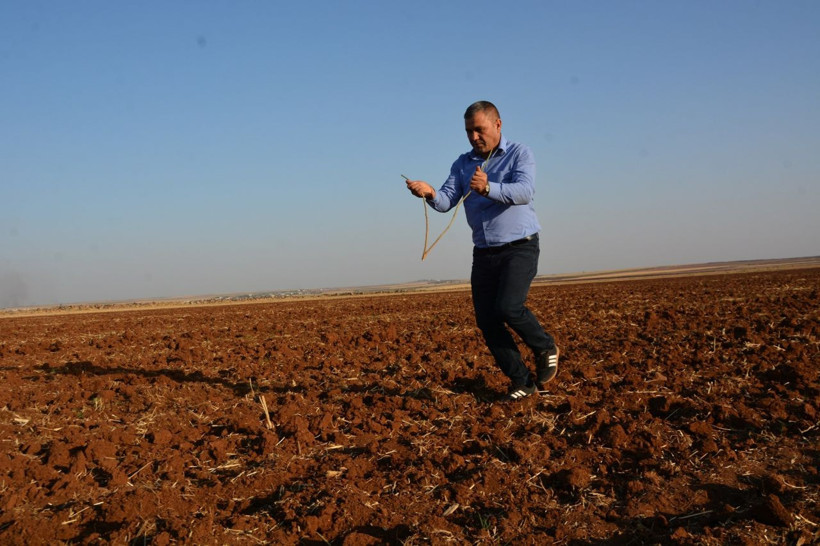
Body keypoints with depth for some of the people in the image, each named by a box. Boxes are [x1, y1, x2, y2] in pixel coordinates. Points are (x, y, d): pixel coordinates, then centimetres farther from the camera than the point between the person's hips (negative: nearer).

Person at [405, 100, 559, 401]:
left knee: (508, 307, -23)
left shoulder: (520, 154, -5)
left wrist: (488, 188, -39)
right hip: (484, 253, 5)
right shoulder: (462, 164, 9)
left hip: (520, 248, -5)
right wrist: (430, 193, -27)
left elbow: (524, 191, -22)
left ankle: (545, 348, 6)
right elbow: (446, 201, -3)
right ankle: (522, 382, 12)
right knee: (487, 321, -1)